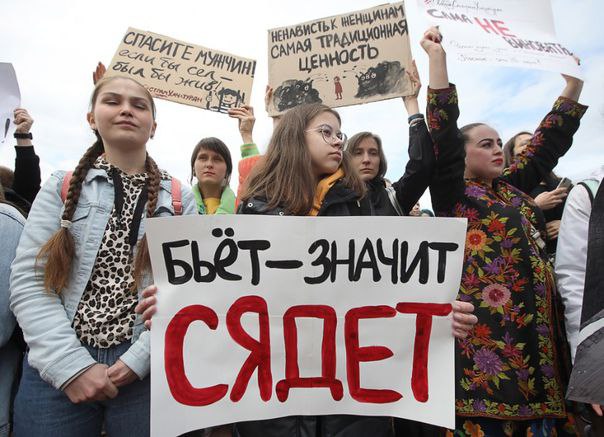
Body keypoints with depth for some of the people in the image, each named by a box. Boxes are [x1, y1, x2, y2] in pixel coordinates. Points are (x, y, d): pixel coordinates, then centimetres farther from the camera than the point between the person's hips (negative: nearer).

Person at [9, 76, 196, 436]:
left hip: (147, 371, 0)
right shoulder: (62, 188, 4)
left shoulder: (180, 199, 4)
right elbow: (27, 282, -3)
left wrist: (139, 358, -13)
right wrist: (71, 364, -12)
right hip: (56, 368, 1)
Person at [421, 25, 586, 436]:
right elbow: (443, 130, -10)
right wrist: (437, 56, -10)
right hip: (488, 327, -7)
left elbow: (549, 140, 25)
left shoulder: (513, 187, 18)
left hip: (537, 325, 7)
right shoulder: (453, 193, -1)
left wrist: (575, 81, 27)